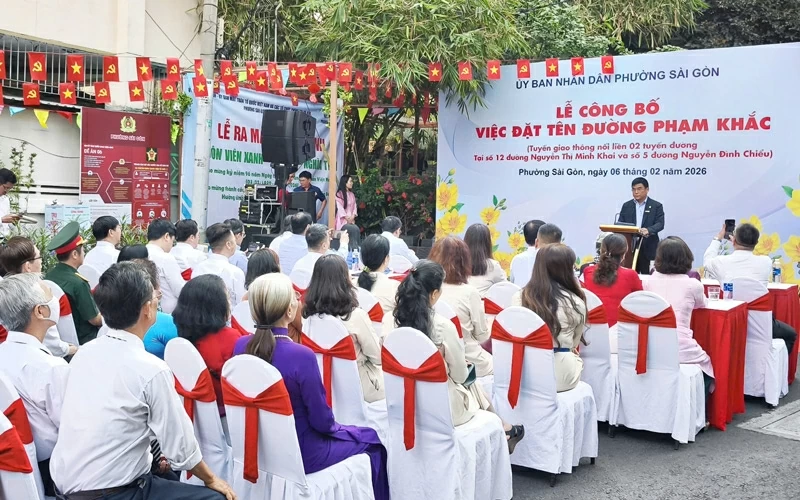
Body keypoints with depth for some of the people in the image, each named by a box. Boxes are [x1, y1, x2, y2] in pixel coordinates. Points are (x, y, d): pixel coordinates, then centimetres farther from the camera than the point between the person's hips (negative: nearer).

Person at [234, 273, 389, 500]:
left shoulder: (241, 345, -9)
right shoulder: (301, 355, -29)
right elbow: (322, 420, -17)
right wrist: (332, 427, 3)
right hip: (299, 454, -7)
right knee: (372, 440, 17)